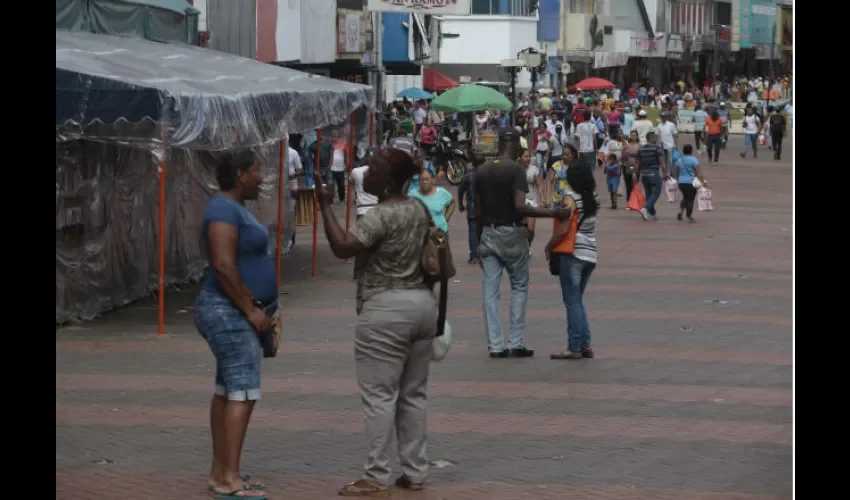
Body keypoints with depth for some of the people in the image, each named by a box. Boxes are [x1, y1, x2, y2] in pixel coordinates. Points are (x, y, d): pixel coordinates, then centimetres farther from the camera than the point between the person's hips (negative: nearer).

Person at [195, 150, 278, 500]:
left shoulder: (234, 208, 15)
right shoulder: (224, 209, -18)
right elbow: (223, 265, -27)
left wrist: (256, 311, 18)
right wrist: (251, 311, -23)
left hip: (236, 314, 11)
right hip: (231, 314, -11)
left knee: (227, 392, 10)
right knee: (244, 393, -14)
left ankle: (219, 472, 13)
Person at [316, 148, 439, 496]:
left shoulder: (380, 215, -16)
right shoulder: (419, 209, 10)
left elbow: (342, 248, -23)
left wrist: (325, 206, -18)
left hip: (386, 310, -9)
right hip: (422, 303, 9)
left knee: (380, 395, -4)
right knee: (413, 393, 12)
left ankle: (377, 479, -3)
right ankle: (415, 473, 14)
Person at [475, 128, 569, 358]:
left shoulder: (482, 171, 6)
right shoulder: (516, 170, -12)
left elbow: (478, 211, 8)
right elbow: (520, 206, -23)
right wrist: (552, 213, -20)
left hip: (488, 233, 5)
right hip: (511, 233, -4)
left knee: (490, 290, 4)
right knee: (519, 287, 8)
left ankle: (495, 345, 2)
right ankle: (516, 343, 3)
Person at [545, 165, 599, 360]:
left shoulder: (571, 198, -10)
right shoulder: (592, 199, 10)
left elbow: (563, 229, -15)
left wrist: (549, 247, -2)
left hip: (572, 254, -7)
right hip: (590, 254, 7)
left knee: (572, 302, -2)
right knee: (577, 301, 16)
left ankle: (574, 347, -3)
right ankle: (585, 345, 13)